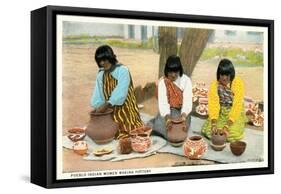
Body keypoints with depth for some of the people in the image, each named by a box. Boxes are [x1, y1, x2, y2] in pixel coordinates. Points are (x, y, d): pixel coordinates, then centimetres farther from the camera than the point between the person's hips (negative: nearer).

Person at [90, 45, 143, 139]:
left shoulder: (123, 70, -13)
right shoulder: (100, 75, 6)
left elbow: (120, 93, -23)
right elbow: (98, 94, 5)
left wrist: (106, 105, -28)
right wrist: (97, 107, -13)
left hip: (125, 110, -5)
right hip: (111, 112, 5)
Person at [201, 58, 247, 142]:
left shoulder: (238, 83, -18)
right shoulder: (214, 84, -10)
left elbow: (237, 105, -23)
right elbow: (213, 104, -18)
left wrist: (227, 125, -32)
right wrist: (214, 123, -34)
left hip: (235, 114, -2)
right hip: (220, 113, 2)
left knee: (233, 133, -26)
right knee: (208, 130, -20)